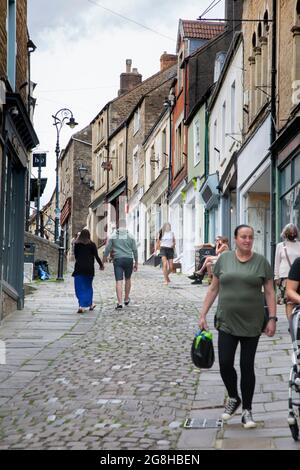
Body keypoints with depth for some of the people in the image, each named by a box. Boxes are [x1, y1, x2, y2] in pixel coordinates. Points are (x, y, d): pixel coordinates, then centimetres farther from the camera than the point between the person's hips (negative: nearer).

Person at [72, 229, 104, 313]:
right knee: (88, 286, 12)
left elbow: (75, 256, 10)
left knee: (80, 287, 3)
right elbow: (96, 256, -1)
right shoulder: (92, 244, -1)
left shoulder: (77, 244, 3)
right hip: (89, 268, 0)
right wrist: (101, 265, 12)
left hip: (79, 268, 0)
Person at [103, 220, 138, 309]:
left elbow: (107, 249, 1)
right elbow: (135, 250, 4)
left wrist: (104, 259, 12)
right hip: (128, 259, 1)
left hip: (117, 259, -1)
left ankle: (120, 302, -14)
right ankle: (126, 299, 32)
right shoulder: (130, 236, 3)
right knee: (128, 279, 20)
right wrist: (136, 263, 10)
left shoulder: (113, 236, 2)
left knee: (119, 281, -4)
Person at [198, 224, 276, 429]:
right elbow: (214, 288, 8)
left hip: (252, 325, -1)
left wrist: (272, 318, -7)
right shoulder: (224, 259, 3)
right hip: (227, 323, 1)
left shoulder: (261, 262, 0)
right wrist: (203, 314, 5)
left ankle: (247, 410, 16)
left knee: (247, 366, 5)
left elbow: (269, 292, 1)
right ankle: (233, 398, 22)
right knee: (225, 364, -5)